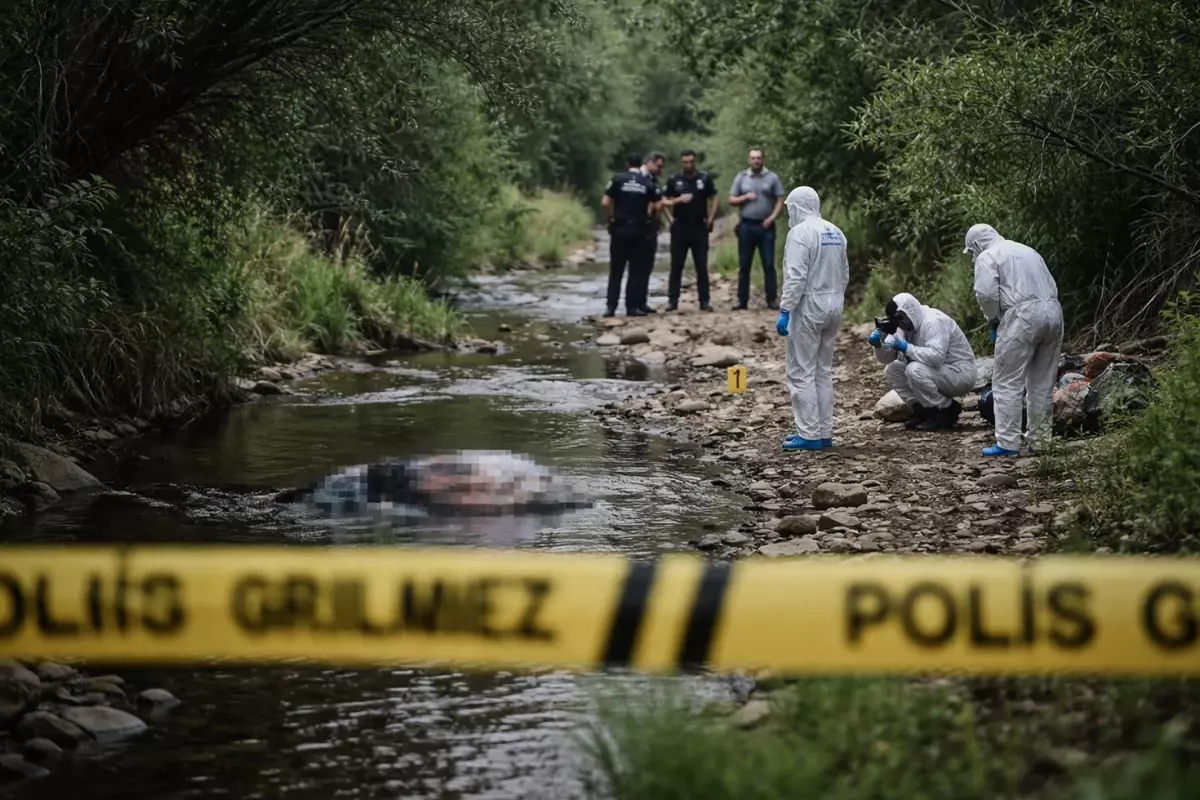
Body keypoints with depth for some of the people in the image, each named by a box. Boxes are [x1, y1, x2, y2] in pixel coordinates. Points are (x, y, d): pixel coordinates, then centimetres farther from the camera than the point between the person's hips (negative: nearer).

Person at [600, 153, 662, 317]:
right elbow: (658, 204, -3)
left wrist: (608, 221, 4)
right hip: (639, 230, 1)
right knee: (636, 270, 7)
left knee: (616, 270, 4)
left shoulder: (617, 179, -1)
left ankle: (611, 306, -1)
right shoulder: (648, 183, 4)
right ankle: (632, 307, 5)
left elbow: (605, 202, -8)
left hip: (620, 229, -1)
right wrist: (647, 214, 13)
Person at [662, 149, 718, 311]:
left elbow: (715, 199, 7)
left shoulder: (704, 178, 2)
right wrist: (670, 218, -7)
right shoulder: (674, 180, 2)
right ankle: (672, 300, 5)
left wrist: (710, 219, 0)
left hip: (700, 226, 0)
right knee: (676, 266, 1)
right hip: (680, 227, 0)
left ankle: (704, 301, 4)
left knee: (702, 266, 1)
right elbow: (664, 201, 6)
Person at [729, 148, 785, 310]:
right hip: (746, 225, 1)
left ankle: (771, 300, 1)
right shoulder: (741, 177, 7)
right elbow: (731, 200, 8)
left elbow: (780, 201, 1)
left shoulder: (772, 177, 3)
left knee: (769, 264, -2)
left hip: (765, 226, -1)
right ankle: (742, 301, 7)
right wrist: (745, 197, -10)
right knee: (744, 265, 4)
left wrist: (772, 217, -12)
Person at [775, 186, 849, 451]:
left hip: (808, 307, -8)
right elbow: (844, 274, 15)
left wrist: (784, 311, -18)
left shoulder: (800, 233, -14)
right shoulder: (835, 232, 11)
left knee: (802, 372, -3)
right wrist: (836, 300, 20)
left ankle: (810, 434, -5)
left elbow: (795, 277, -20)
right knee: (824, 371, 14)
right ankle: (824, 432, 17)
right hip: (833, 307, 8)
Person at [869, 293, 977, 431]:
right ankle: (924, 411, 3)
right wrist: (878, 344, -19)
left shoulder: (934, 321, -23)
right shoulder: (904, 326, 2)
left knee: (915, 370, -30)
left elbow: (936, 356, -37)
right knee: (891, 370, -1)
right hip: (938, 373, 9)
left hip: (959, 374, -9)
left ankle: (947, 411, -13)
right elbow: (886, 358, 2)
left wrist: (906, 348, -33)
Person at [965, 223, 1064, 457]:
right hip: (1053, 312, 7)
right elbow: (1052, 287, 22)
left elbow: (985, 293, -11)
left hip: (1022, 316, -7)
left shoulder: (987, 257, 5)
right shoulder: (1026, 250, 27)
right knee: (1043, 384, 13)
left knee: (1007, 384, -2)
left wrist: (993, 320, 6)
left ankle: (1007, 443, -5)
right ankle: (1039, 441, 16)